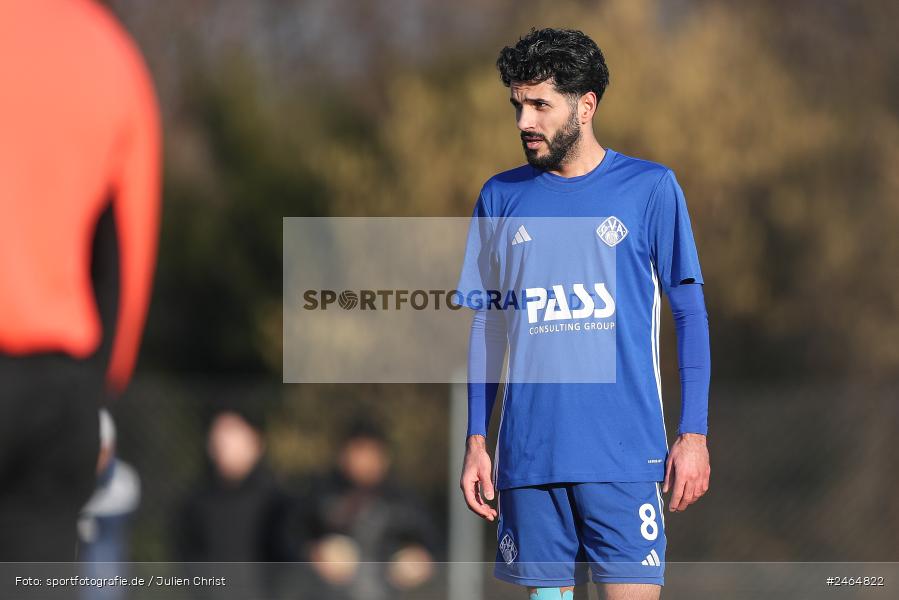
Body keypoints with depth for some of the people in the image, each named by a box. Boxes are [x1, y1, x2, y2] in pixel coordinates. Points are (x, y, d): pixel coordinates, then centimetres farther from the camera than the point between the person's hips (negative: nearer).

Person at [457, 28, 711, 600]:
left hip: (623, 453, -3)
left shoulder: (650, 188, 3)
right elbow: (488, 324, 15)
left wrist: (694, 432, -3)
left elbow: (690, 312, 4)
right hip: (528, 455, 3)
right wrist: (476, 440, 10)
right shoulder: (501, 198, 11)